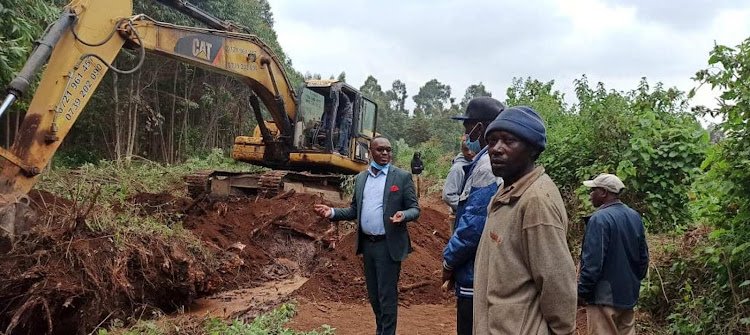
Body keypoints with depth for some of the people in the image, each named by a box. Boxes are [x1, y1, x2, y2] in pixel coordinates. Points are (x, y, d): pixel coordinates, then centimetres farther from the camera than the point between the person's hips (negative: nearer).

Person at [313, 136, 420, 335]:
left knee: (387, 296, 0)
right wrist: (332, 212, -2)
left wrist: (403, 215, -26)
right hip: (367, 244, 5)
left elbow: (414, 209, -4)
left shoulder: (402, 177, -4)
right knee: (373, 294, 16)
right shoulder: (361, 178, 10)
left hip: (388, 245, -5)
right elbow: (355, 210, 13)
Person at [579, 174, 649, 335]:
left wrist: (582, 292, -13)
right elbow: (643, 256, 14)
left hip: (605, 296, -8)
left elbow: (592, 262, -23)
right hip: (629, 294, 8)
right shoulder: (635, 216, 7)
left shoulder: (600, 219, -20)